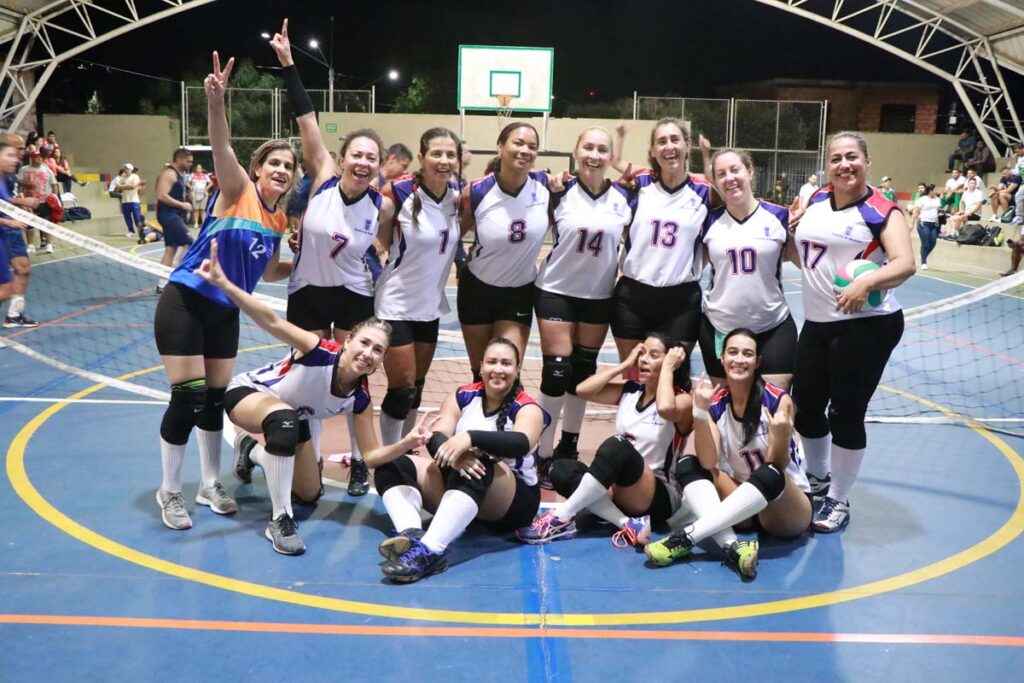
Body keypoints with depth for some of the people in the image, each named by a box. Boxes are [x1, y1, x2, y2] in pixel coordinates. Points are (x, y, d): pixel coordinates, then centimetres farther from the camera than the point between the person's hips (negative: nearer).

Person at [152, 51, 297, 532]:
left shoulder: (278, 220, 7)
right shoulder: (238, 190, -10)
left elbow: (267, 272, 20)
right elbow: (222, 148, -30)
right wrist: (216, 103, -46)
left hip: (225, 312, 6)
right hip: (184, 303, -6)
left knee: (216, 398, 12)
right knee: (187, 398, -6)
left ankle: (210, 487, 27)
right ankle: (169, 492, 11)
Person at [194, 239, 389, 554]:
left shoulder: (360, 397, -18)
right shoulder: (320, 352, -35)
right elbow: (273, 322, -50)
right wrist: (224, 284, -63)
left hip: (290, 417, 7)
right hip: (247, 392, -7)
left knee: (310, 495, 18)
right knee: (285, 421, -43)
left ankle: (251, 450, 40)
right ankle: (280, 520, -29)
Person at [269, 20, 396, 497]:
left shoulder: (383, 206, -14)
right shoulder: (322, 178, -15)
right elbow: (306, 119, -20)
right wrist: (287, 63, -23)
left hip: (353, 296, 0)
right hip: (307, 292, 1)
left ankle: (360, 463, 23)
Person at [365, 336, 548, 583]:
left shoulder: (528, 409, -8)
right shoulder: (461, 397, 2)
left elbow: (523, 443, -31)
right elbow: (436, 437, -14)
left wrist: (471, 438, -47)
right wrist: (453, 455, -38)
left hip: (513, 501, -4)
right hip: (459, 485, 5)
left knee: (477, 465, -37)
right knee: (390, 466, -13)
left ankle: (429, 551, -52)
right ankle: (412, 535, -40)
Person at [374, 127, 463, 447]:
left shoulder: (457, 194, -4)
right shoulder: (400, 192, -19)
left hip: (430, 305, 6)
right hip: (396, 305, -6)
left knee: (417, 387, 17)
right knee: (402, 389, -3)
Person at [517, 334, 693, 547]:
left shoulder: (682, 400, -5)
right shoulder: (629, 391, 12)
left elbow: (665, 408, -30)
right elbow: (583, 390, -1)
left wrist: (667, 368, -15)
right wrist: (625, 364, 2)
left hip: (658, 498, -6)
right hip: (617, 490, 6)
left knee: (617, 446, -34)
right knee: (562, 470, -20)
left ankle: (562, 518, -29)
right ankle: (628, 523, -32)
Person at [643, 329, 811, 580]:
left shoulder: (778, 401, -15)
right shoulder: (715, 403, -5)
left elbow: (776, 468, -17)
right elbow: (708, 463, -18)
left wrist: (780, 436, -37)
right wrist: (700, 411, -28)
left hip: (787, 508, -4)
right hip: (741, 503, 4)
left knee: (770, 475, -35)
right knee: (687, 465, -18)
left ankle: (688, 535, -38)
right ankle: (731, 546, -40)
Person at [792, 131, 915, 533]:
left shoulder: (881, 211, -9)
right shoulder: (815, 202, 9)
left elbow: (905, 264, -20)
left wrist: (867, 283, -37)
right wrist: (789, 229, 3)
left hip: (866, 325, -6)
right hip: (817, 322, 6)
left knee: (846, 413, -2)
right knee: (805, 405, 14)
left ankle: (839, 500, 16)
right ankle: (818, 477, 40)